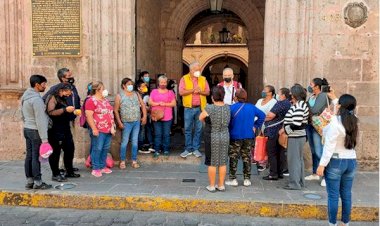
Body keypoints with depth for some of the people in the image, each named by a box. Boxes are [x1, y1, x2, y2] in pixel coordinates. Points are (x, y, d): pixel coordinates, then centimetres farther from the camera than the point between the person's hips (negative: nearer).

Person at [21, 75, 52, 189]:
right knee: (36, 156, -3)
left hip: (27, 129, 9)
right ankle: (38, 182, 4)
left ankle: (29, 181, 18)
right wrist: (44, 138, -19)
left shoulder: (25, 96, 11)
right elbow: (40, 120, -20)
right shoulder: (36, 99, -19)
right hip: (35, 131, -9)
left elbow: (23, 115, 18)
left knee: (29, 156, 11)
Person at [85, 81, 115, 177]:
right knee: (97, 149, -3)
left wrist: (112, 126, 13)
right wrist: (94, 129, -19)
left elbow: (110, 113, 21)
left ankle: (102, 167, 22)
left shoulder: (105, 100, 17)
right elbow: (89, 116, -15)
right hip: (99, 130, -8)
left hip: (108, 130, 8)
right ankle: (95, 169, 5)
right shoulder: (91, 101, -9)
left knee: (105, 149, 12)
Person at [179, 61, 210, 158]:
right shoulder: (184, 79, 1)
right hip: (189, 108, -2)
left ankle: (196, 149, 15)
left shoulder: (203, 79, 9)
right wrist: (193, 90, -16)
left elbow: (207, 92, 8)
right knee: (188, 129, 3)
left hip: (200, 107, 2)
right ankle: (188, 149, 12)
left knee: (198, 129, 5)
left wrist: (200, 91, -11)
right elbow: (181, 92, -9)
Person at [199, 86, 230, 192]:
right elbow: (228, 122, 7)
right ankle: (221, 185, 23)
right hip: (225, 137, 4)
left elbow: (201, 118, -4)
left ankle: (212, 186, 17)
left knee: (212, 163, 8)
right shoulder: (227, 108, -3)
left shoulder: (209, 108, -18)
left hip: (212, 138, -4)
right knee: (223, 162, 13)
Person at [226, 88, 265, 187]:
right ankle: (247, 179, 16)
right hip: (249, 137, 4)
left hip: (235, 137, -4)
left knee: (233, 158, 6)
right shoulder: (252, 107, 1)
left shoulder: (231, 108, -13)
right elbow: (262, 115, 7)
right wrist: (255, 126, 7)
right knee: (247, 157, 12)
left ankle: (233, 179, 8)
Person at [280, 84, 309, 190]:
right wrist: (285, 129, 10)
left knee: (293, 159, -1)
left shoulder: (299, 106, -18)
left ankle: (294, 183, 7)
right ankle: (300, 182, 28)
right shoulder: (301, 104, 13)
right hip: (299, 136, 10)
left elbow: (296, 124, -24)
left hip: (296, 137, -10)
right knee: (299, 159, 17)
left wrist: (285, 130, -12)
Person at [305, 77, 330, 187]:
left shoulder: (322, 96, -13)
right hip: (310, 125, 8)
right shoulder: (312, 96, 10)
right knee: (313, 151, 15)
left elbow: (314, 110, -22)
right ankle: (315, 174, 26)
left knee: (319, 151, -8)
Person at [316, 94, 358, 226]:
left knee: (333, 195, 1)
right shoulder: (353, 122, 4)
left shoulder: (336, 122, -16)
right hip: (351, 161, 7)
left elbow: (329, 146, -18)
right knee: (346, 195, 13)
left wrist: (322, 164, -14)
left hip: (335, 162, -7)